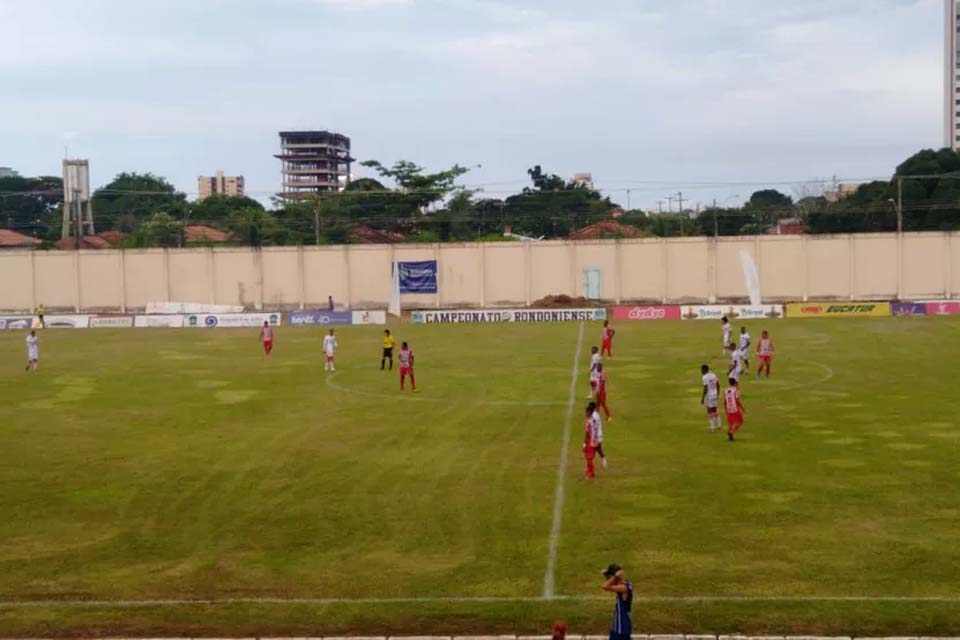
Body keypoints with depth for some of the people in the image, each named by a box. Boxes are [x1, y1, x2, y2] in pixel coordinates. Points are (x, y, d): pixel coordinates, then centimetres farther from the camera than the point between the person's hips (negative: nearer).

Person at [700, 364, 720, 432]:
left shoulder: (705, 377, -16)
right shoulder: (713, 375, 7)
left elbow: (705, 389, -20)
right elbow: (718, 385, 14)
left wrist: (702, 398, -14)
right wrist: (718, 394, 24)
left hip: (709, 396, -8)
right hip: (715, 394, 8)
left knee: (710, 412, 0)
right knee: (714, 410, 20)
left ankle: (712, 428, 1)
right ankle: (718, 425, 27)